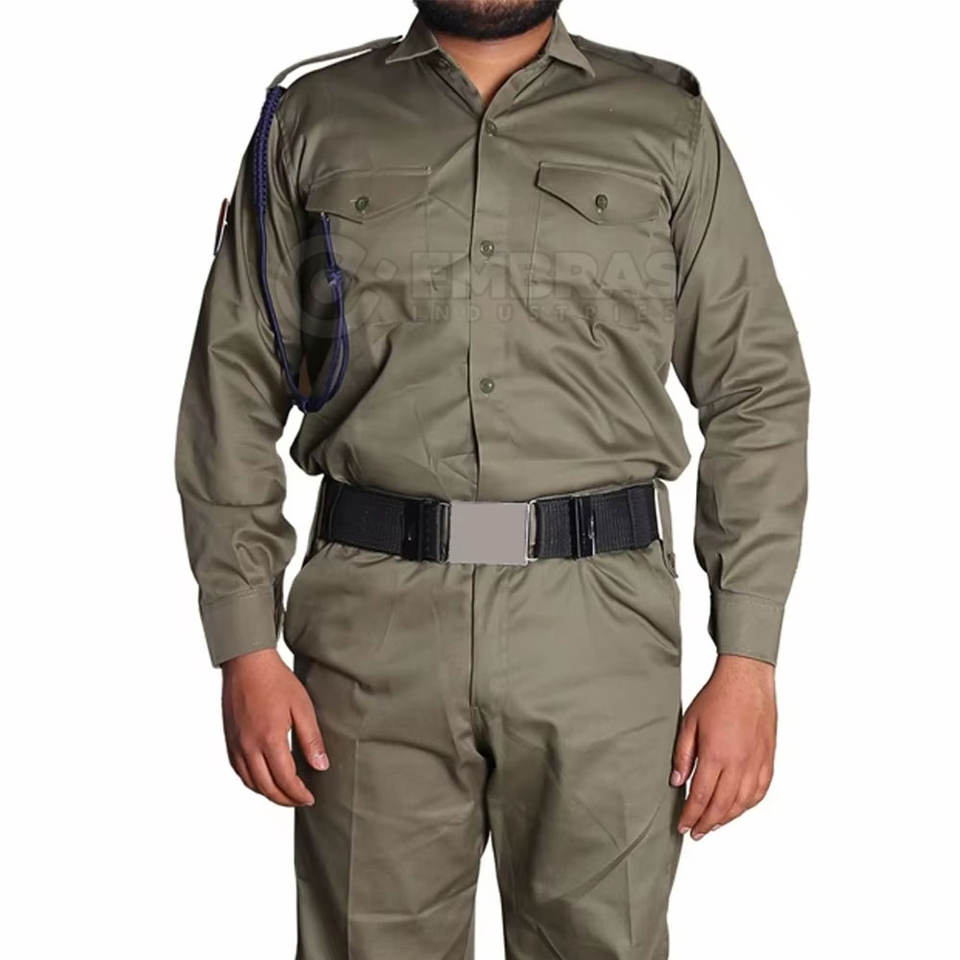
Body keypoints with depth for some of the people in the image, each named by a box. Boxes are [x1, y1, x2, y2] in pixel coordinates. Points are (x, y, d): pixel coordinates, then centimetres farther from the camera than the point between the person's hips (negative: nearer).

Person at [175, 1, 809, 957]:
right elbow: (234, 387, 7)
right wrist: (245, 647, -1)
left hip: (600, 623, 0)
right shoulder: (309, 122, 10)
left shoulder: (667, 120, 9)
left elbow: (758, 392, 5)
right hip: (372, 625, 1)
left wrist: (748, 661, -2)